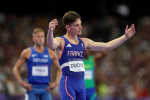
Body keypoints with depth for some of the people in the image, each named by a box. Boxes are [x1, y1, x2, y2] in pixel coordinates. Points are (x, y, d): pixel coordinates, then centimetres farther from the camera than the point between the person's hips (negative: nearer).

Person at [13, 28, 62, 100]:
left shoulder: (50, 53, 7)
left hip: (46, 88, 2)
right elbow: (16, 68, 4)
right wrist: (21, 82, -8)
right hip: (32, 88, -2)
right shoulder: (27, 53, 2)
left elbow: (59, 69, 15)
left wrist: (56, 82, 1)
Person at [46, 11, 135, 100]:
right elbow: (51, 44, -29)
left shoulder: (84, 42, 14)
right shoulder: (61, 41, -5)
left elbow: (107, 46, 16)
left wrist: (126, 36, 10)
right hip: (67, 82, -7)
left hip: (81, 82, 7)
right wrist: (50, 31, -51)